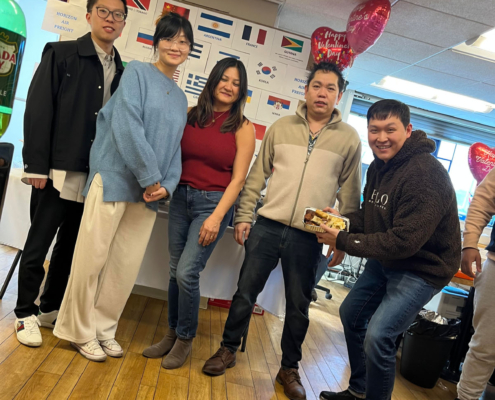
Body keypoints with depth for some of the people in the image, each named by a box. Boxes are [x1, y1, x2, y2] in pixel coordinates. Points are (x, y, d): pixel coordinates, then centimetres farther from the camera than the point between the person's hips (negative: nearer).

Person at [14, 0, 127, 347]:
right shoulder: (61, 54, 0)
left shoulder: (121, 73, 12)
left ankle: (50, 308, 29)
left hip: (96, 177, 4)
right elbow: (38, 109, -6)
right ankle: (27, 313, 23)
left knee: (70, 246, 13)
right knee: (38, 246, 6)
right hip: (58, 172, -4)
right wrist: (36, 166, -12)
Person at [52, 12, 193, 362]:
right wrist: (150, 176, -15)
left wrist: (167, 185, -2)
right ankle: (81, 331, 19)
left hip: (150, 190, 6)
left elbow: (175, 147, 15)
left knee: (127, 266, 9)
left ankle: (104, 329, 25)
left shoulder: (181, 98, 18)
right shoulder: (138, 72, -1)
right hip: (115, 179, -5)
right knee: (92, 258, 2)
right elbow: (126, 124, -14)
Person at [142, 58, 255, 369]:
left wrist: (217, 217, -12)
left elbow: (238, 179, -6)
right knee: (176, 271, 8)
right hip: (181, 197, 4)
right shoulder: (190, 116, 6)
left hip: (214, 202, -3)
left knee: (187, 273, -8)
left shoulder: (243, 128, -3)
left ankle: (185, 339, 16)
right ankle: (172, 334, 28)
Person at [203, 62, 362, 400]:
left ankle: (290, 368, 30)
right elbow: (257, 176, 7)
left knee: (298, 306, 10)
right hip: (267, 226, 1)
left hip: (309, 238, -1)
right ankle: (229, 350, 30)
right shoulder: (281, 127, 6)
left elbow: (349, 193, 4)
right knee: (246, 290, 8)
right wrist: (244, 216, 2)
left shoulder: (349, 138, 3)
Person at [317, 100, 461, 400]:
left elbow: (404, 241, -31)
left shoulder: (426, 174, -27)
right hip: (385, 259, 9)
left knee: (377, 336, -17)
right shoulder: (379, 166, 1)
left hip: (422, 267, -9)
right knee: (351, 314, 19)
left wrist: (343, 241, -26)